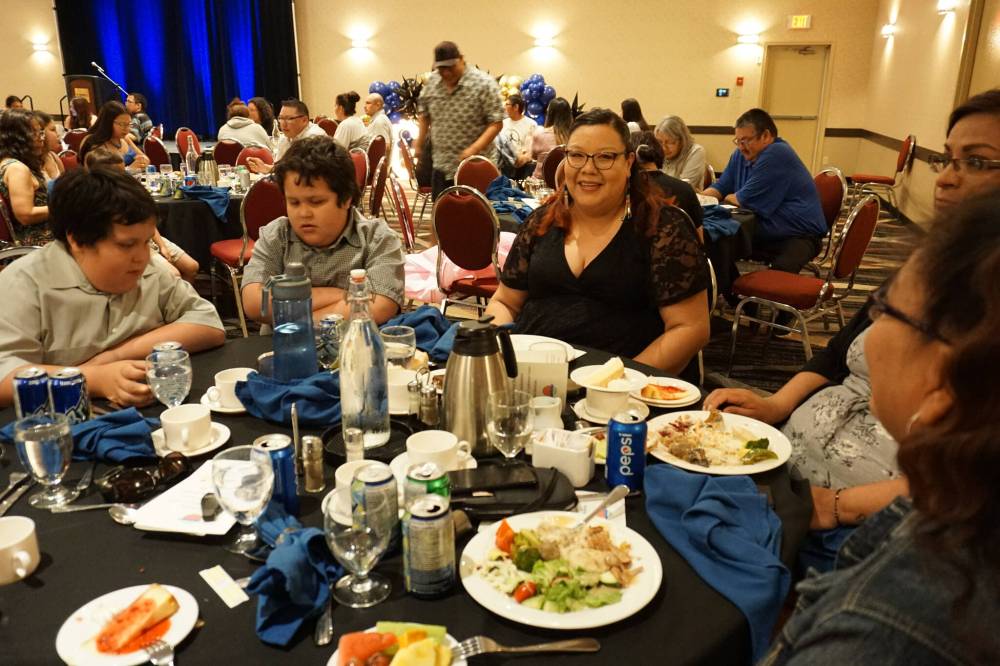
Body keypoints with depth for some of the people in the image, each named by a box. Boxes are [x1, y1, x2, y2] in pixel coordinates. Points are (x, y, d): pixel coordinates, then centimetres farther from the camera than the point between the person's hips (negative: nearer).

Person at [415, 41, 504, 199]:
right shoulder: (431, 82, 3)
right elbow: (424, 114, 18)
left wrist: (474, 149, -26)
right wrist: (419, 144, 14)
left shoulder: (484, 84, -13)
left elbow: (496, 123, -15)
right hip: (442, 167, 5)